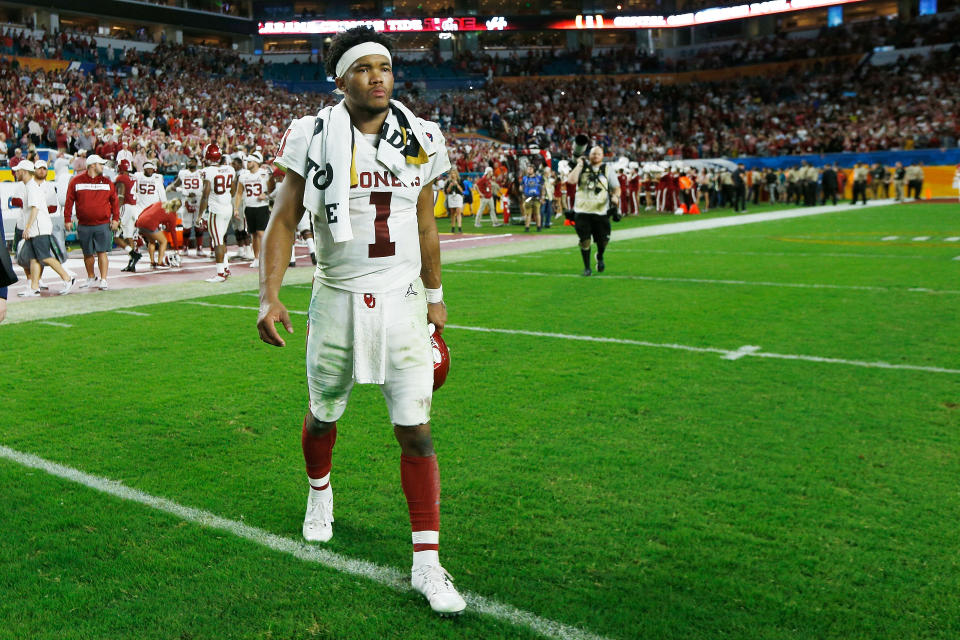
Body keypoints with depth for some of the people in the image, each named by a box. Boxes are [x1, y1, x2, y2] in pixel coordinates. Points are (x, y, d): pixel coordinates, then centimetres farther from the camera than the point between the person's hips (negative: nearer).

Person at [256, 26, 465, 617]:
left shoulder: (421, 139, 3)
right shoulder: (316, 137, -5)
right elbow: (284, 221, -2)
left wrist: (436, 296, 17)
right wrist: (270, 297, -11)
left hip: (402, 300, 1)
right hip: (339, 298, 0)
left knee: (416, 431, -4)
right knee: (324, 416, 16)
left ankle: (427, 563, 5)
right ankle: (320, 491, 50)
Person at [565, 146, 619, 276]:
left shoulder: (607, 169, 9)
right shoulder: (582, 167, 7)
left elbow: (616, 187, 9)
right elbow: (571, 180, -10)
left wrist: (615, 196, -12)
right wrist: (579, 165, -8)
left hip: (601, 211, 0)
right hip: (582, 211, 0)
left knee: (603, 240, 3)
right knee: (585, 241, -1)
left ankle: (600, 257, 36)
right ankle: (587, 267, 14)